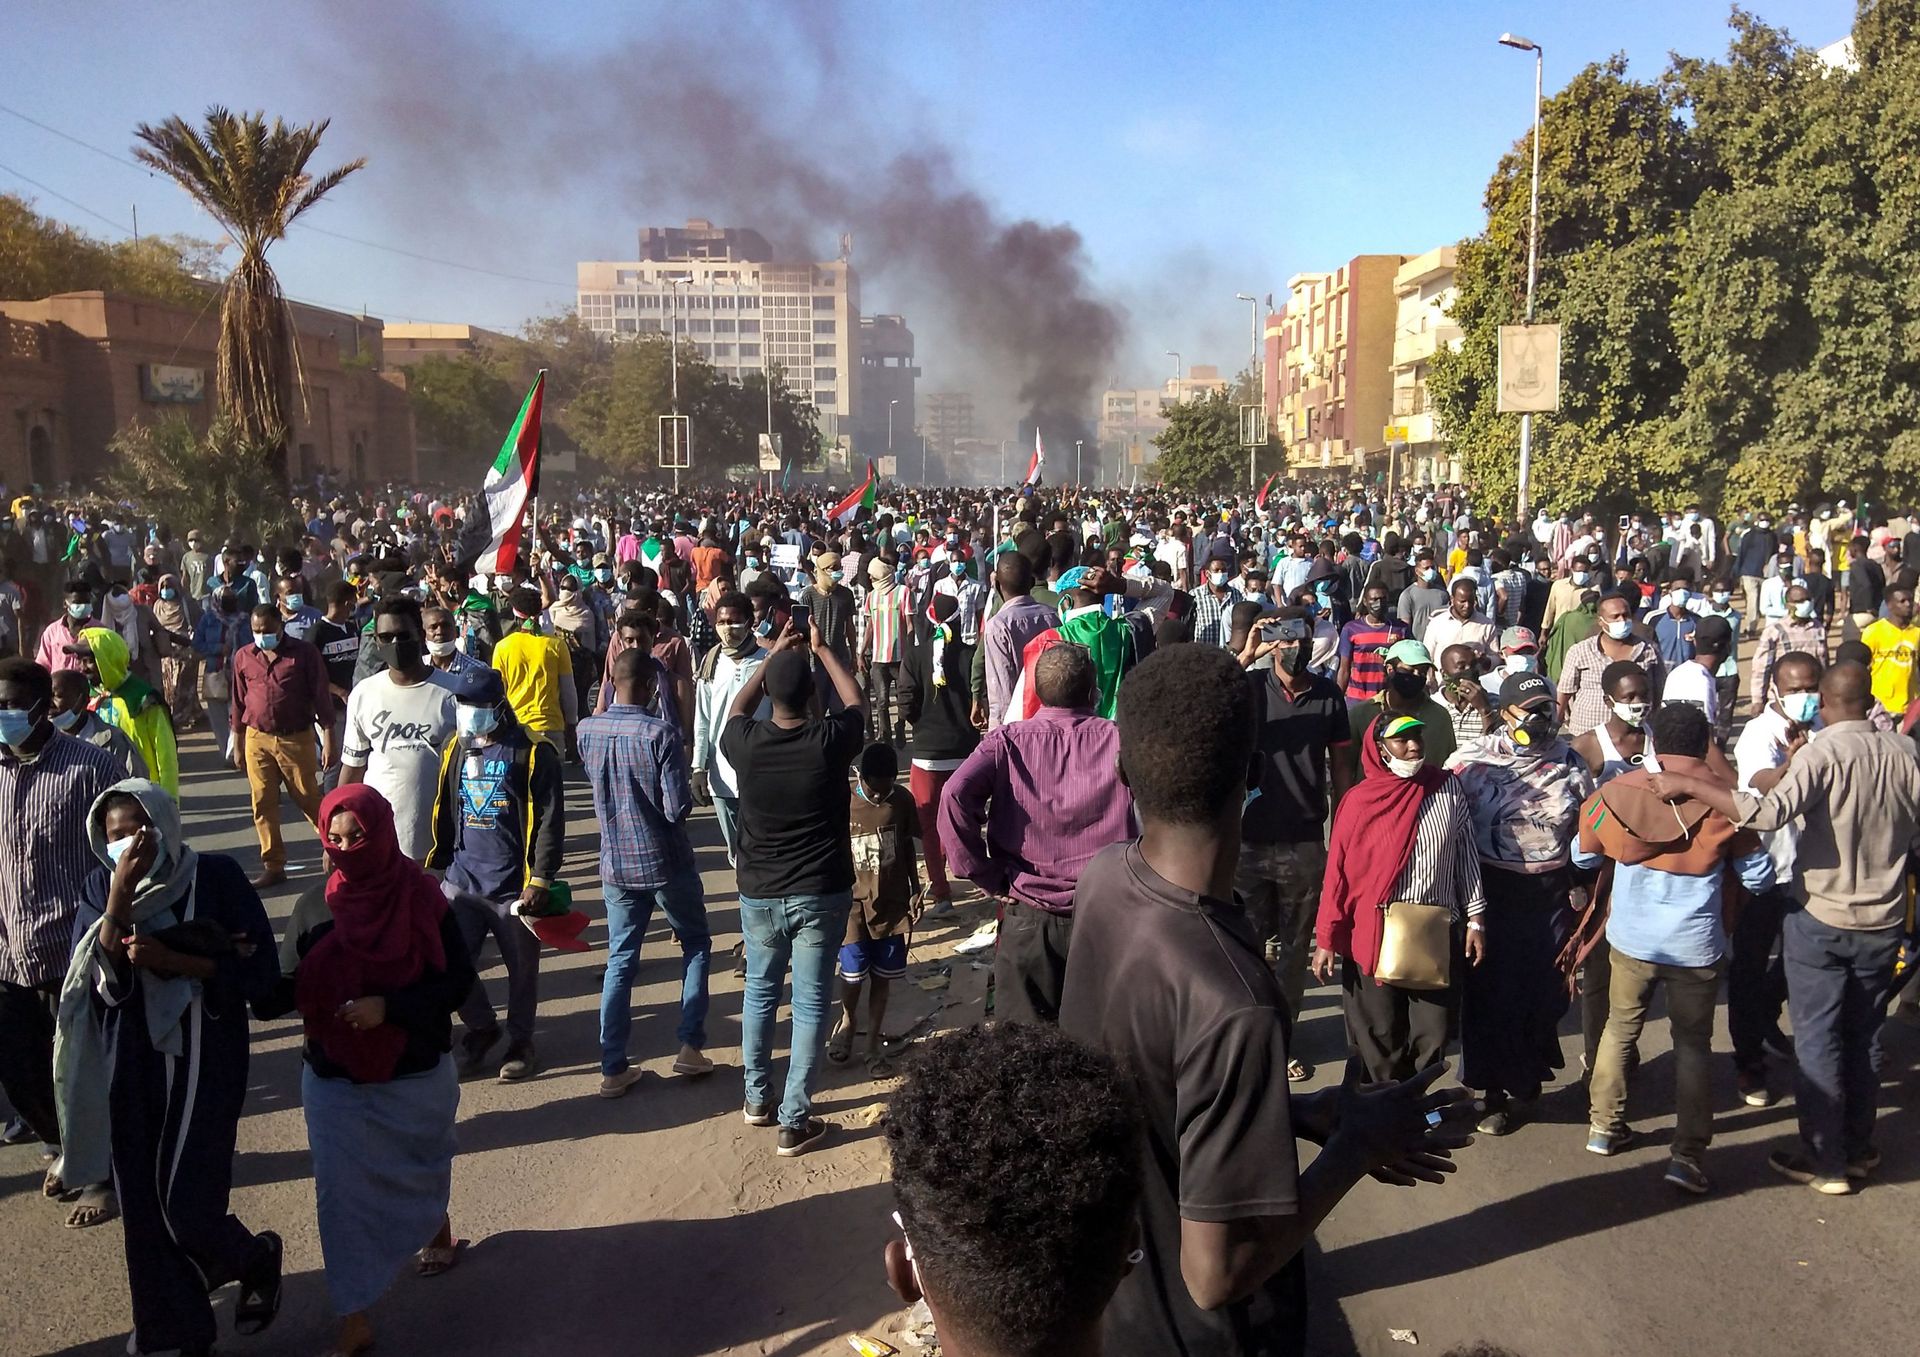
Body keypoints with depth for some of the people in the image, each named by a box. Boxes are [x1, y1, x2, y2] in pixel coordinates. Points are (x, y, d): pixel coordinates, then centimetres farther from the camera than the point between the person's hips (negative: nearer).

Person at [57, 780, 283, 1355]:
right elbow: (94, 976, -13)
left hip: (201, 1064, -3)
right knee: (142, 1207, 10)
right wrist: (119, 894, -23)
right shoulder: (101, 886, -1)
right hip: (129, 1067, 4)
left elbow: (261, 972, -11)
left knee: (187, 1209, -3)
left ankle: (258, 1258, 29)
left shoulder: (216, 876, -10)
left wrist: (171, 960, -20)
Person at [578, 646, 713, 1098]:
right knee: (696, 945, 17)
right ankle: (689, 1045, 13)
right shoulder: (661, 735, -21)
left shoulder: (587, 730, -6)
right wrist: (688, 796, 0)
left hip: (616, 866, 4)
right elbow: (677, 809, -21)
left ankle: (614, 1068, 14)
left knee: (620, 961, 13)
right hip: (666, 863, -4)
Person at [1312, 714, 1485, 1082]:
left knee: (1433, 1037, 8)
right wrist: (1326, 940, -5)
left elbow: (1466, 853, 7)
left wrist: (1475, 919, 5)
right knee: (1380, 1040, 8)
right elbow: (1339, 873, -4)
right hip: (1376, 937, -2)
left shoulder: (1447, 787, 0)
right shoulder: (1360, 800, -6)